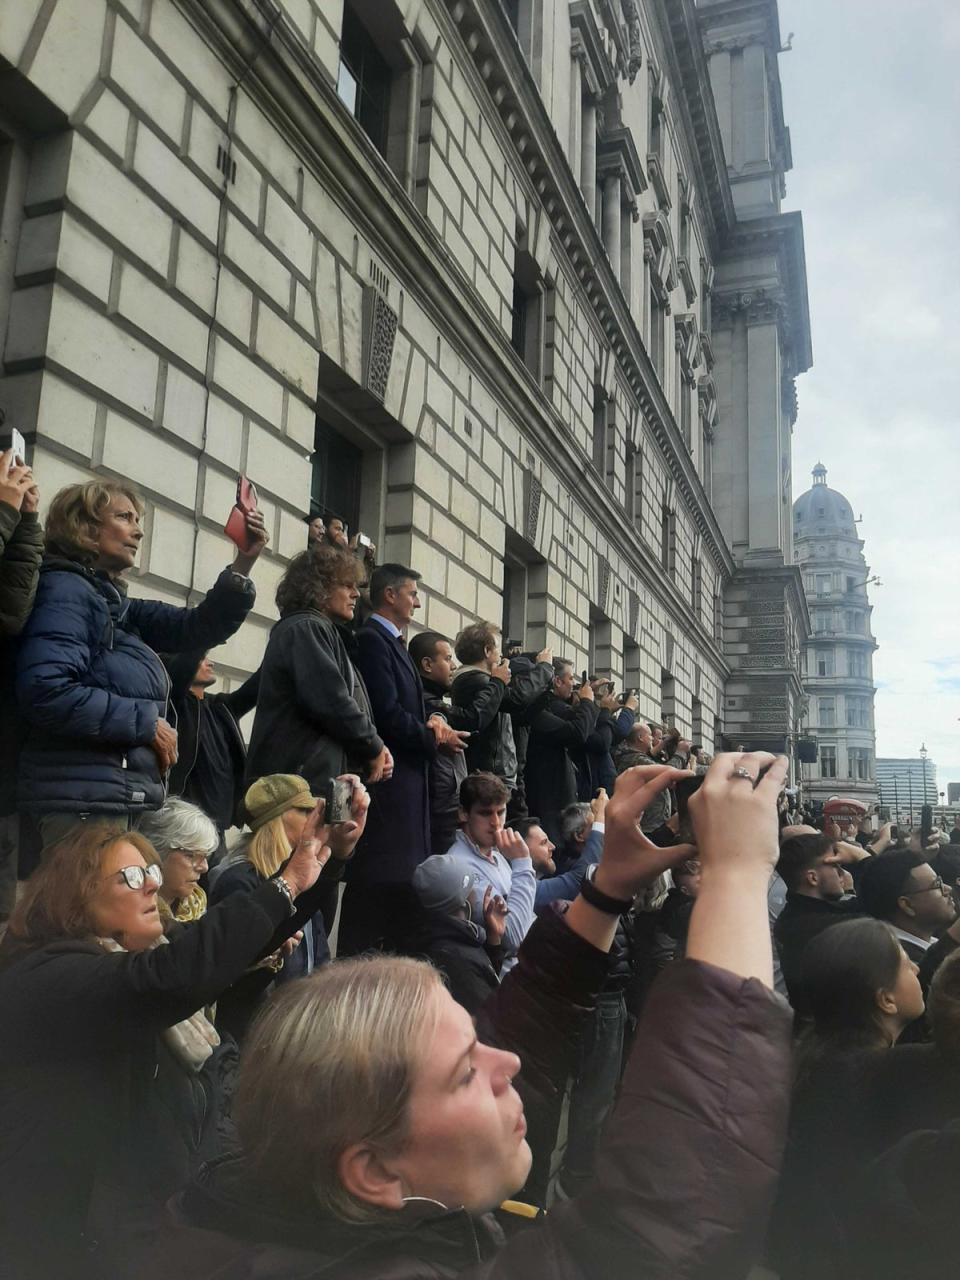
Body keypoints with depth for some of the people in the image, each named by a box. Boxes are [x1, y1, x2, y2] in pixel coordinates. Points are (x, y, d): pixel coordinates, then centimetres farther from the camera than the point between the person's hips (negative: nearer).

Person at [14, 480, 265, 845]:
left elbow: (197, 626, 12)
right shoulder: (65, 591, -10)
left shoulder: (114, 603, 17)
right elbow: (46, 693, -24)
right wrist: (148, 723, -16)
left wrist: (243, 565, -1)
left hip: (121, 797, 9)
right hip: (85, 799, -9)